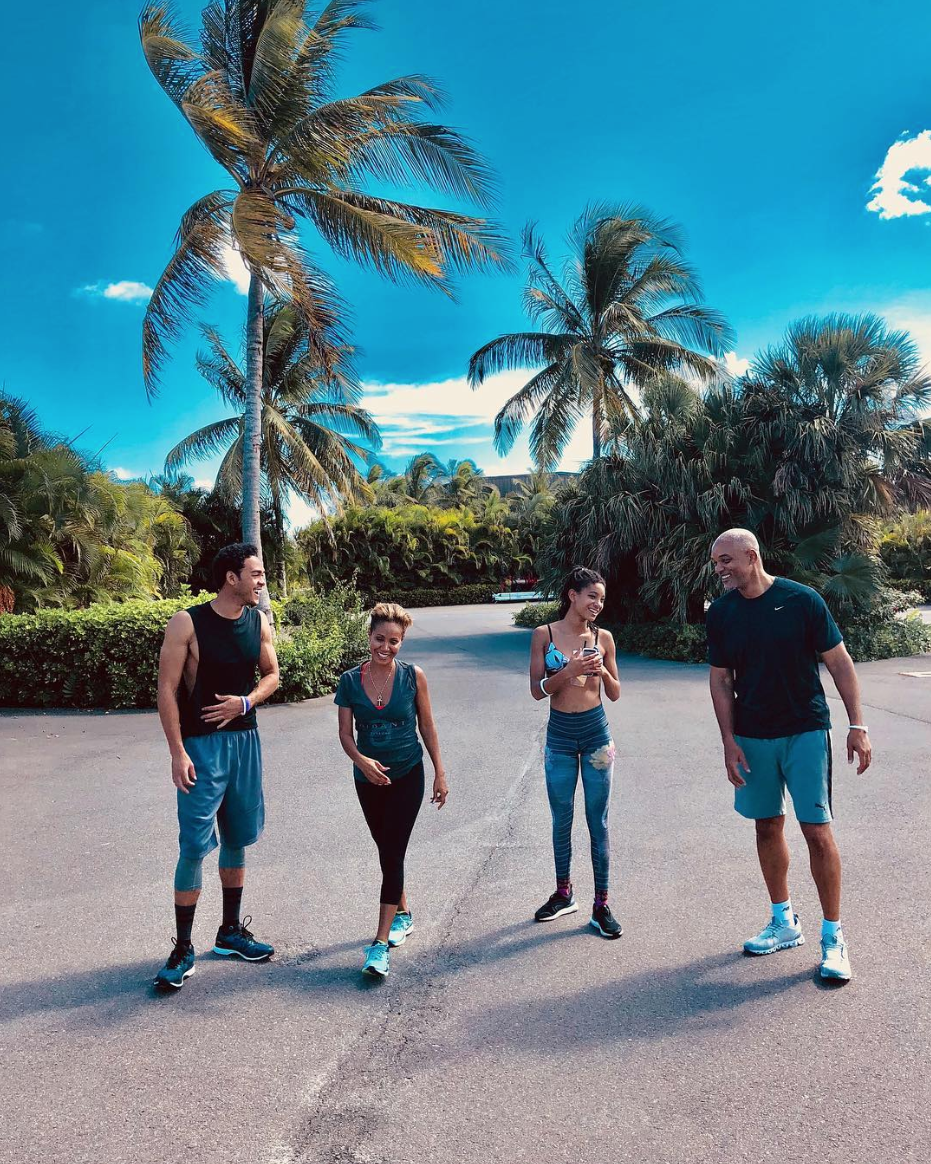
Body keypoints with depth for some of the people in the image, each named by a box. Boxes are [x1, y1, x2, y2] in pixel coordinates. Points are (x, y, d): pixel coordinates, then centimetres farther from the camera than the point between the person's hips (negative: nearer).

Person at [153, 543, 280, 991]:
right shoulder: (187, 623, -14)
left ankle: (230, 932, 32)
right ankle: (183, 950, 11)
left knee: (238, 839, 15)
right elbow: (167, 690, -13)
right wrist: (177, 752, -16)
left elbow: (272, 674, 11)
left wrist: (245, 702, -9)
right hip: (201, 744, -5)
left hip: (244, 739, 6)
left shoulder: (258, 622, 1)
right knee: (195, 846, -5)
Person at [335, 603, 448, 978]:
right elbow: (345, 733, -4)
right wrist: (361, 760, -23)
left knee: (392, 853, -7)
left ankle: (380, 942, -4)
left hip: (407, 776, -3)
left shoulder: (413, 676, -9)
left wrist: (440, 773, 0)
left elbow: (427, 726, -2)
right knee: (387, 851, 17)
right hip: (368, 778, 3)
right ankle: (403, 914, 39)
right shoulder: (350, 681, -6)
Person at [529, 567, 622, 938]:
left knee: (598, 822, 5)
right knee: (561, 821, 12)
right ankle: (564, 894, 31)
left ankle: (601, 906, 15)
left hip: (596, 734, 0)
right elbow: (537, 690, -5)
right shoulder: (544, 635, -2)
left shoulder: (603, 638, 1)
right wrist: (569, 671, -20)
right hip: (560, 736, 0)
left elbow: (615, 694, 7)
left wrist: (603, 672, -13)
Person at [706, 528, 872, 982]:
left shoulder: (802, 600, -10)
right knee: (768, 826, 11)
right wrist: (729, 741, -2)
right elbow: (721, 680, 4)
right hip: (752, 737, 4)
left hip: (805, 731, -3)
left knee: (817, 829, -4)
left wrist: (857, 725, -9)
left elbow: (839, 663, -5)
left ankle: (833, 936, 11)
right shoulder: (720, 613, -1)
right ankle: (784, 923, 28)